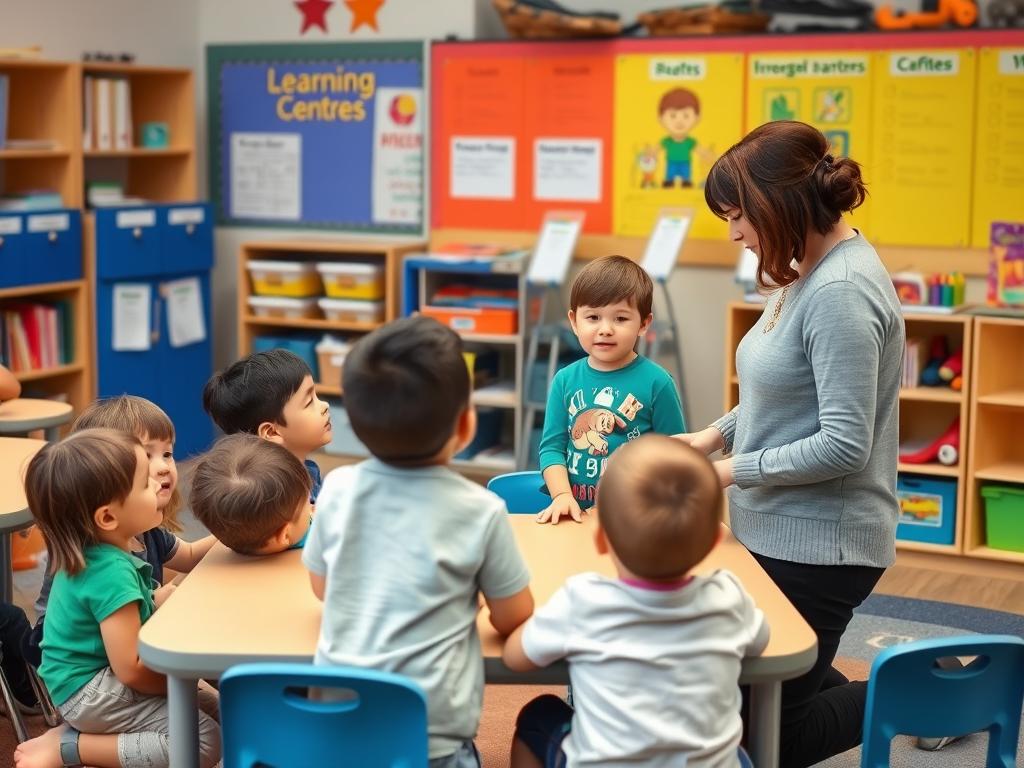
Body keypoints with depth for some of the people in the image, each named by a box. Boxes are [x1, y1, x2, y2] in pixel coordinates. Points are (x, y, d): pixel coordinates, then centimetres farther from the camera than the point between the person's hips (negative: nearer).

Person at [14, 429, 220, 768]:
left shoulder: (90, 553, 1)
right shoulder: (112, 572, -26)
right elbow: (130, 670, -25)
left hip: (89, 674, 10)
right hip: (90, 692, -10)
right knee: (206, 740, -14)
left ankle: (77, 729, 6)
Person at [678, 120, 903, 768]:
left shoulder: (841, 292, -23)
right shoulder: (808, 271, 7)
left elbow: (845, 443, -26)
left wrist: (732, 470, -18)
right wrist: (716, 433, 5)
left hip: (815, 543, -10)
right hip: (781, 530, 10)